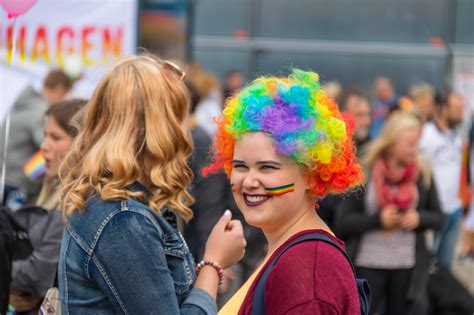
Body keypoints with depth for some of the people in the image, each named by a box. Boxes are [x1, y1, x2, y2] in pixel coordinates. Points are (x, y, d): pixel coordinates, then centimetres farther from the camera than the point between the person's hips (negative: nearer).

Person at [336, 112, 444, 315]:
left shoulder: (423, 175, 1)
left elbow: (438, 218, 9)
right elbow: (342, 222, -6)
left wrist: (419, 218, -12)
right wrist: (378, 219, -18)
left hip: (407, 267, 3)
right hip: (368, 265, -2)